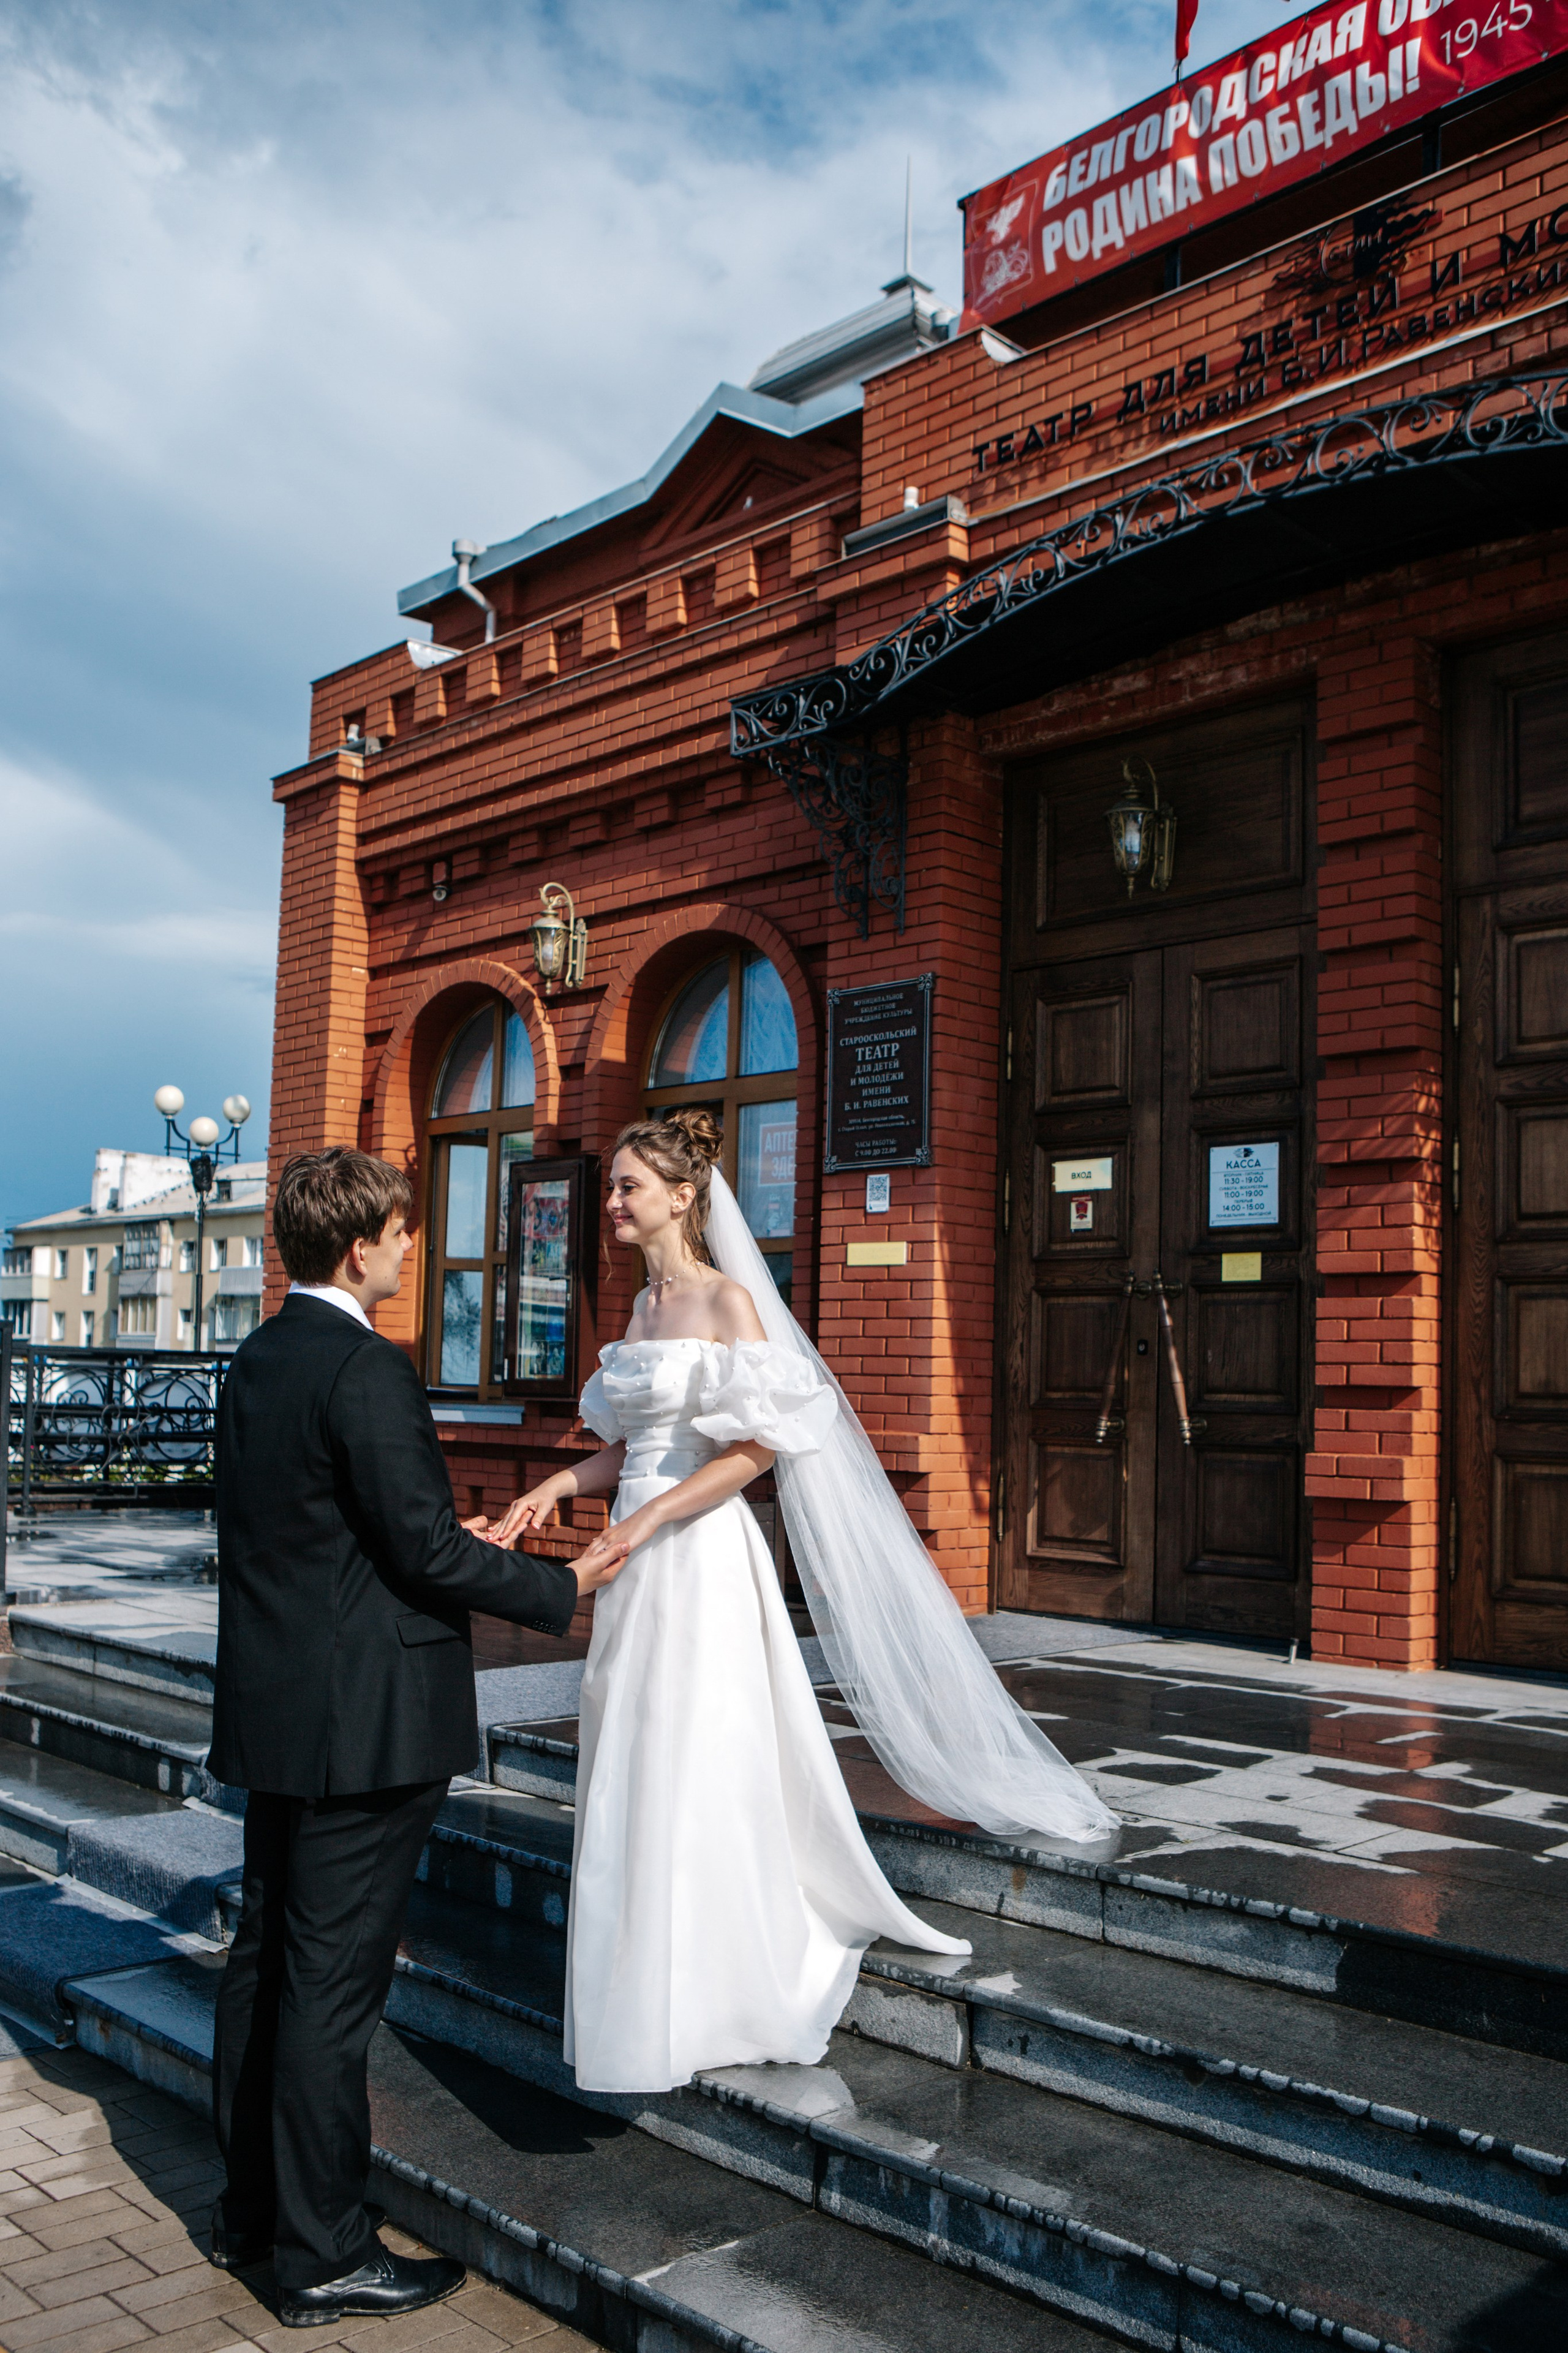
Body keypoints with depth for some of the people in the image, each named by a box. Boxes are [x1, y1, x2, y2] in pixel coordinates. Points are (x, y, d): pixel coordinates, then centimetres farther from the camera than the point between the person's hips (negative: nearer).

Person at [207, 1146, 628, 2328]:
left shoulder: (257, 1358, 8)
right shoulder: (367, 1368, -20)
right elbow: (425, 1551, -21)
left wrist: (450, 1540, 18)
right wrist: (560, 1587, -8)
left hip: (271, 1708, 9)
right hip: (362, 1720, -9)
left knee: (266, 1957, 19)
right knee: (335, 1978, 2)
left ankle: (251, 2207, 35)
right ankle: (326, 2254, 16)